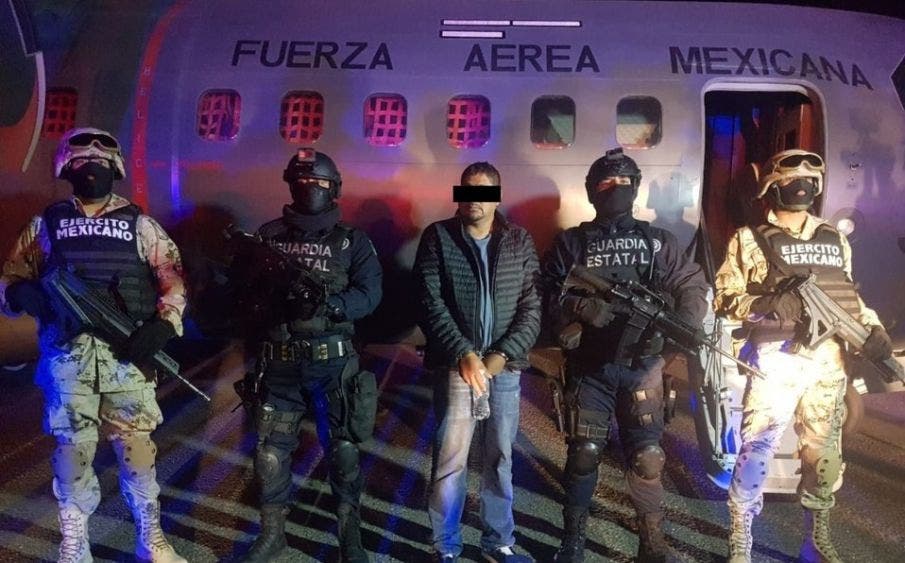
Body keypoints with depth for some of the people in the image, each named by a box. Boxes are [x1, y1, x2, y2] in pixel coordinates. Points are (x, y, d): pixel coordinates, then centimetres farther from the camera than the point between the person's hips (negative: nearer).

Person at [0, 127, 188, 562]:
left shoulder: (139, 224, 9)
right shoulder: (46, 223, 12)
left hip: (126, 350, -1)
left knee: (136, 444, 2)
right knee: (73, 446, 6)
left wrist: (162, 325, -10)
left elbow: (172, 276, 5)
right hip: (66, 353, 1)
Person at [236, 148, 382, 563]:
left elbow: (369, 293, -10)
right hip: (279, 362, 2)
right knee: (271, 449, 9)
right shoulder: (268, 236, 7)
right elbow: (247, 287, 3)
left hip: (333, 362, -1)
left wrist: (327, 305, -25)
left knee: (343, 446, 8)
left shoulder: (351, 241, 2)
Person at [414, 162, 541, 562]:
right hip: (456, 363, -2)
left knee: (500, 458, 11)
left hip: (505, 365, 2)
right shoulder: (438, 237, 0)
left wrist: (502, 354, -9)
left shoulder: (519, 241, 6)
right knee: (450, 459, 1)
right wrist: (464, 354, -15)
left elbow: (532, 308, 2)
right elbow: (430, 304, -7)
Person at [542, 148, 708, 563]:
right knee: (583, 453, 4)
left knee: (646, 458, 2)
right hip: (588, 366, -1)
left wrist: (684, 325, -12)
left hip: (640, 365, 1)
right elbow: (548, 294, -2)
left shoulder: (658, 242, 9)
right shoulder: (571, 243, 5)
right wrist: (580, 307, -22)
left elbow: (693, 287, 7)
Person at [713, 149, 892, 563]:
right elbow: (724, 298, -4)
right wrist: (768, 305, -21)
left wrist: (872, 329, 6)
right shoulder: (750, 240, 0)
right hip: (775, 360, -5)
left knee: (823, 455, 12)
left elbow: (848, 295, 23)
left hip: (828, 363, 5)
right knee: (756, 451, -6)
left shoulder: (835, 241, 16)